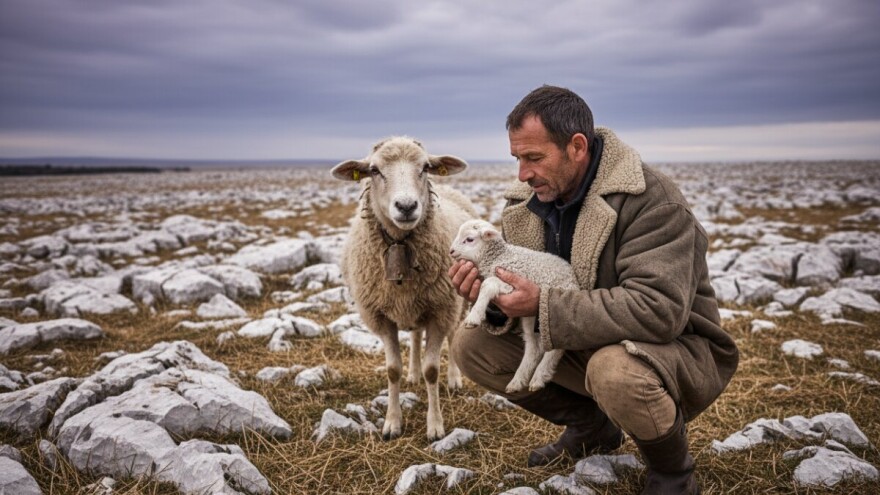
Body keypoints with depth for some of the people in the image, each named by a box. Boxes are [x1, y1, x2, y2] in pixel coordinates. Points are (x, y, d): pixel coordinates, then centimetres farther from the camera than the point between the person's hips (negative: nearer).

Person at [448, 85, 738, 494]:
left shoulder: (651, 199, -24)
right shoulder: (524, 201, -2)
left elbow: (658, 310, -34)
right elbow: (529, 303, 2)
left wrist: (543, 306, -34)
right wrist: (492, 297, -23)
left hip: (673, 345, -6)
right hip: (583, 344, 7)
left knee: (615, 369, -40)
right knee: (471, 345, -5)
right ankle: (592, 427, 13)